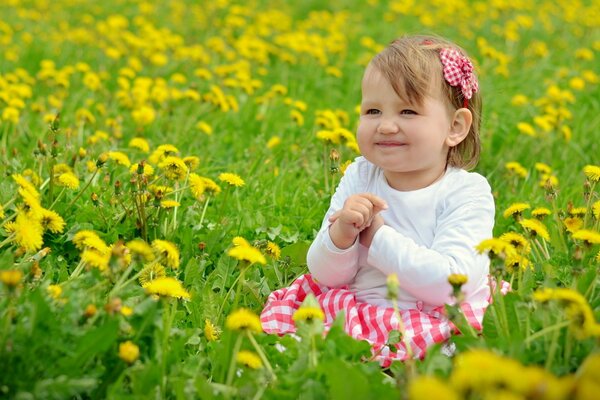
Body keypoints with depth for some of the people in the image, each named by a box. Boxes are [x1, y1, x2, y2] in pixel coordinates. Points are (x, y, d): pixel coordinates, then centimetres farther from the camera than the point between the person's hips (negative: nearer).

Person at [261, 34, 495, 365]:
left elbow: (450, 282, -22)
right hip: (360, 309, 4)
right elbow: (325, 277, 2)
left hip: (435, 320, -4)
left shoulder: (467, 193, -8)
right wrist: (340, 234, -20)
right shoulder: (357, 178, 3)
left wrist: (377, 236, -18)